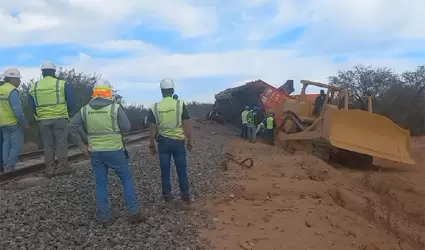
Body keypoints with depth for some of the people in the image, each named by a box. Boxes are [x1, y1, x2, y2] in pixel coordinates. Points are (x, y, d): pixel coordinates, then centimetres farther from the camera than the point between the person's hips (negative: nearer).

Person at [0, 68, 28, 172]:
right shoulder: (12, 91, -18)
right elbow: (17, 110, -22)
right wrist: (24, 123, -14)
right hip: (14, 123, -9)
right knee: (16, 145, -2)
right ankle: (9, 167, -1)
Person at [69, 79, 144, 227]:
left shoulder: (85, 109, 3)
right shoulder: (115, 107, -9)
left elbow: (71, 126, 5)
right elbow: (127, 127, -10)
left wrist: (81, 145, 8)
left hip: (95, 152, 4)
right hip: (114, 151, -3)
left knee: (100, 184, 11)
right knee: (127, 179, 10)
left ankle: (106, 218, 15)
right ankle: (133, 213, 9)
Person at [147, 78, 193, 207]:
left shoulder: (155, 107, -3)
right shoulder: (180, 104, -8)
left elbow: (153, 128, -1)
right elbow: (187, 125, -8)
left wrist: (152, 145, 9)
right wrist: (190, 142, 1)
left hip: (163, 142, 1)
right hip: (178, 141, -1)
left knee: (165, 171, 11)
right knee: (182, 170, 9)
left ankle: (167, 196, 19)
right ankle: (186, 196, 15)